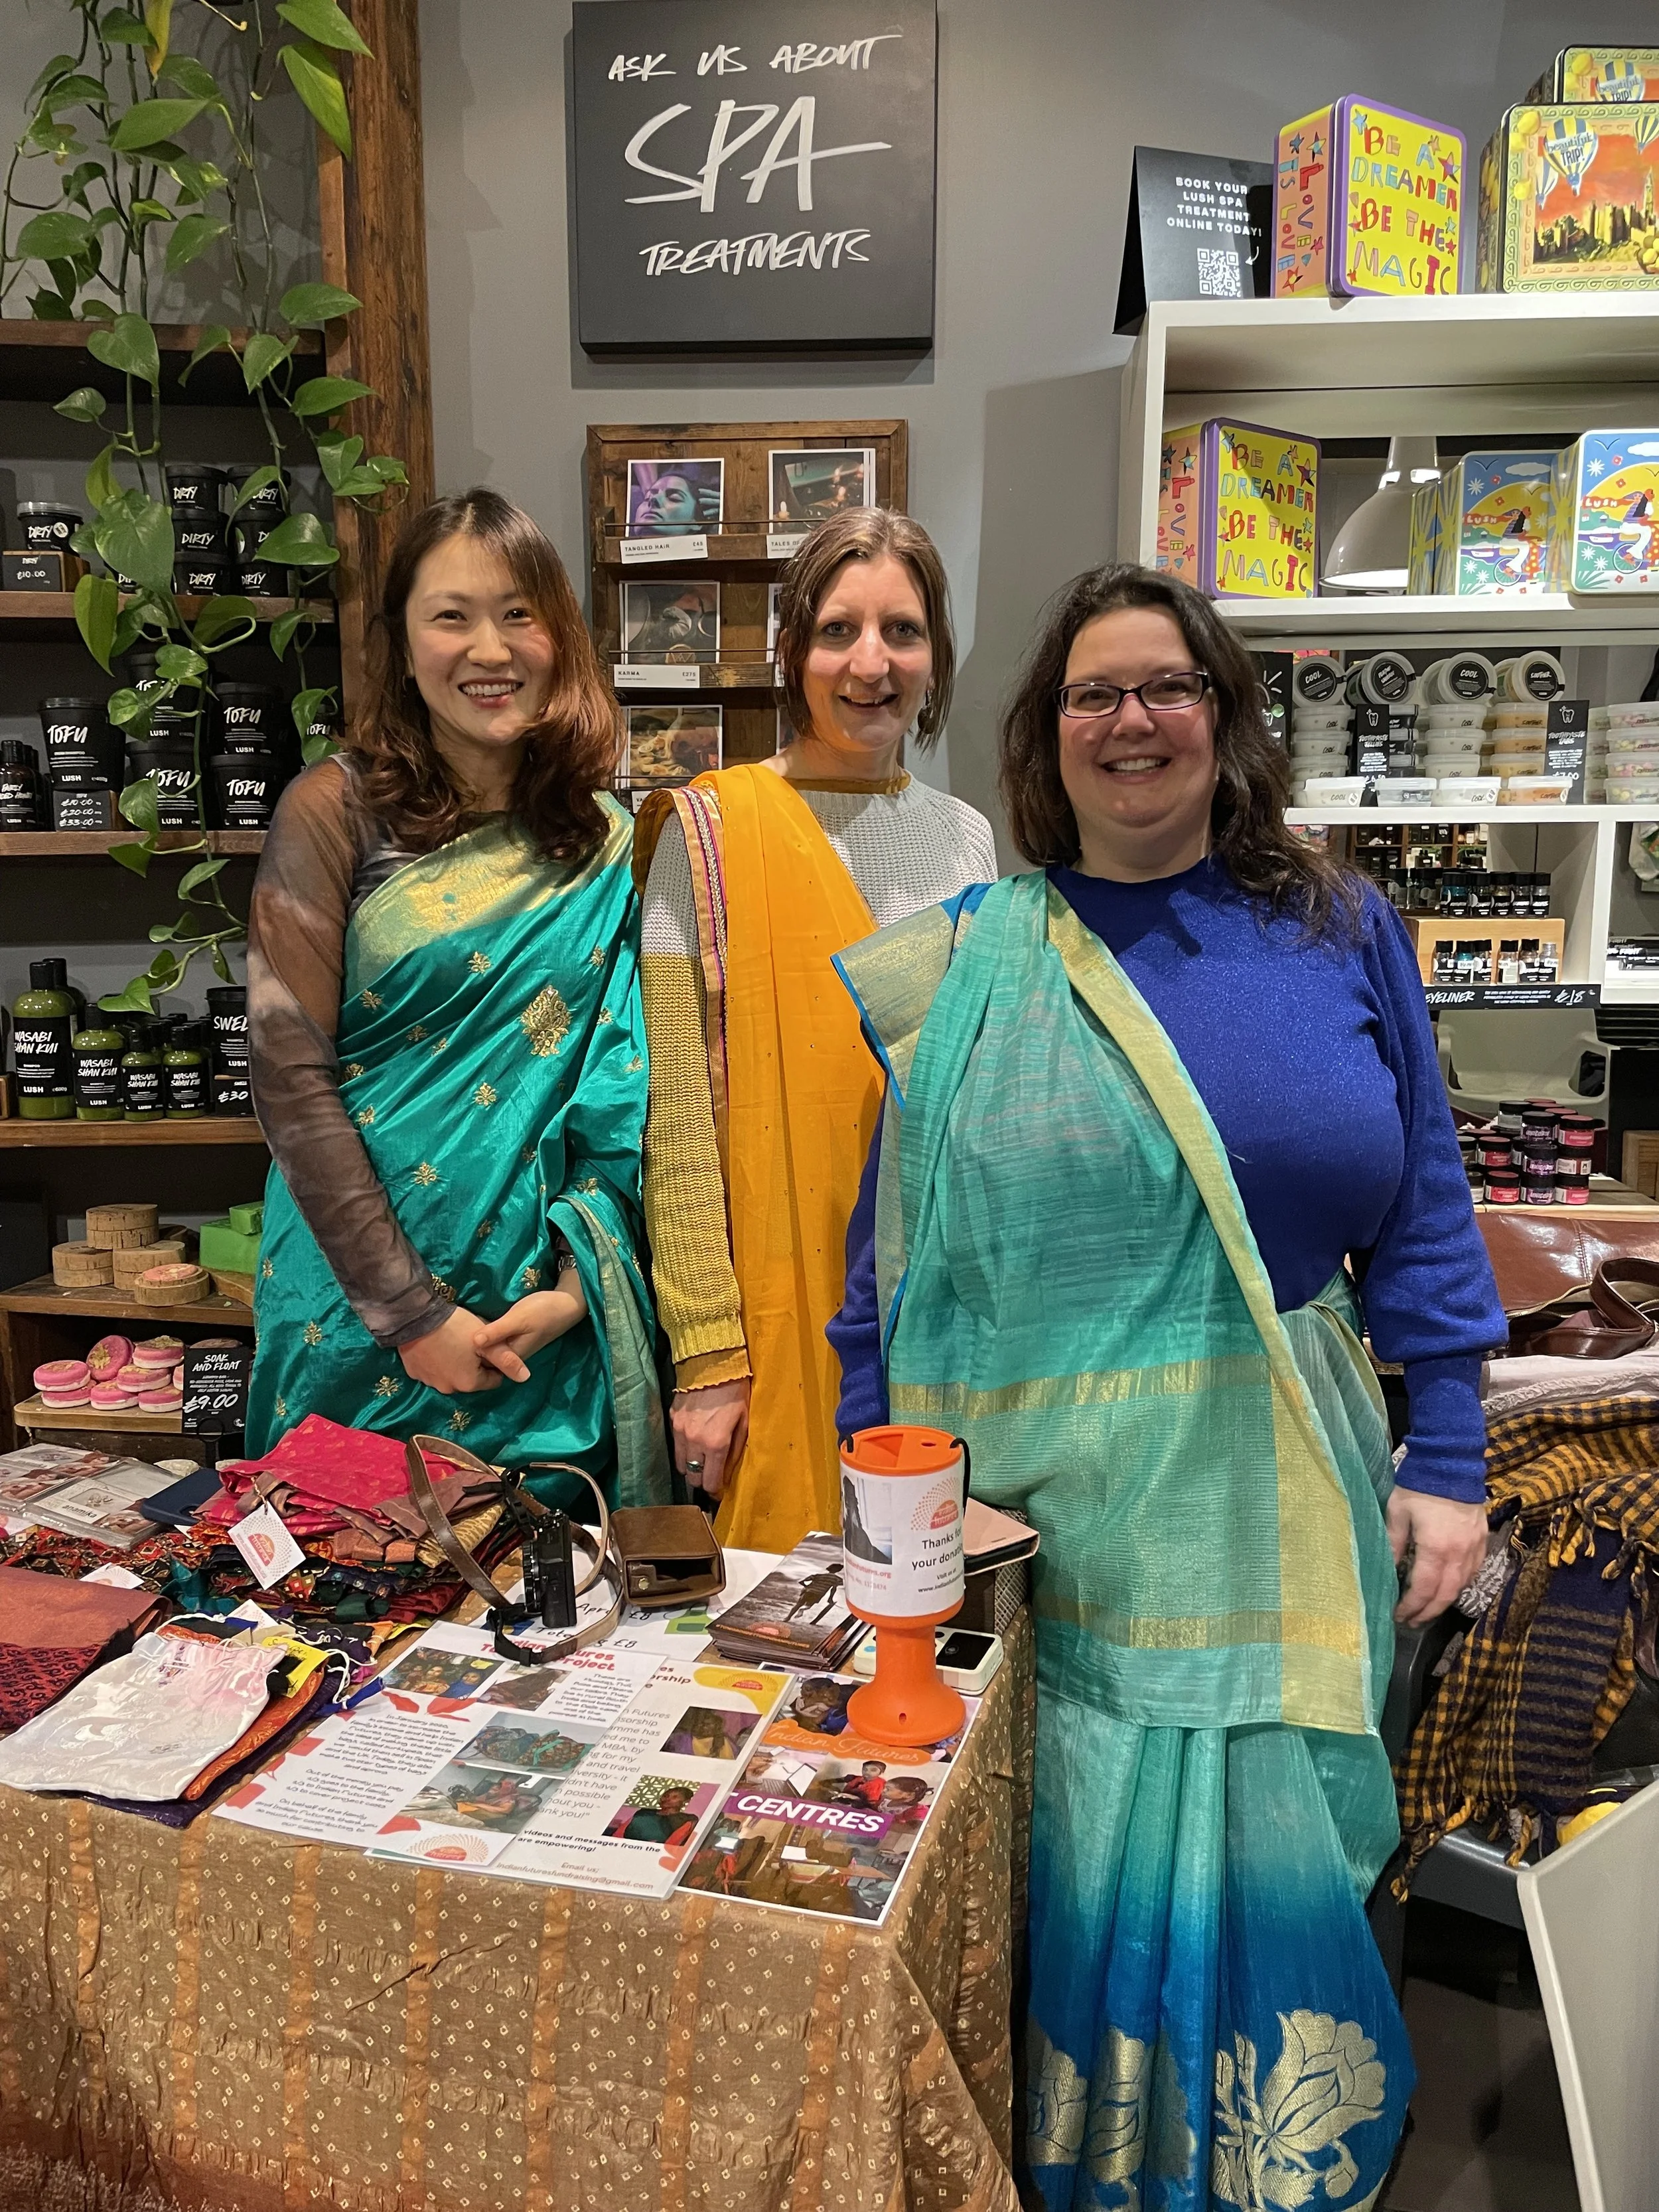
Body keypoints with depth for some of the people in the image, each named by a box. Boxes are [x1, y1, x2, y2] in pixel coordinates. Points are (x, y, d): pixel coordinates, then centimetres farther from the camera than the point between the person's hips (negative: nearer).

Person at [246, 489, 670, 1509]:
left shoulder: (607, 835, 3)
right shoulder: (338, 812, -6)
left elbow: (624, 1087, 2)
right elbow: (290, 1074, -11)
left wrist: (580, 1278, -9)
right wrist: (412, 1311, -13)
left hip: (556, 1321, 2)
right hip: (360, 1306, -2)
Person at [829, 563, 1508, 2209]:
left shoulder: (1341, 935, 3)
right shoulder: (966, 964, 1)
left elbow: (1419, 1217, 4)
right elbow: (894, 1240, 3)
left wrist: (1445, 1462, 0)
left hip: (1268, 1511, 1)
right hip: (1046, 1507, 0)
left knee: (1266, 1858, 10)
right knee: (1070, 1862, 9)